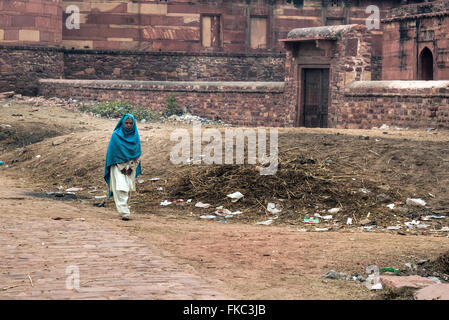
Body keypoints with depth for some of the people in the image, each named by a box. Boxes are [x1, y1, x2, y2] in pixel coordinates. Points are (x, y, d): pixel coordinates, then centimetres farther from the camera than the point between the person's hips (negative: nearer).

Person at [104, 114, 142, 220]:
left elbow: (138, 153, 11)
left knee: (127, 189, 8)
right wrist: (121, 167, -7)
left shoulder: (135, 135, 5)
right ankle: (124, 213, -20)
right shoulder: (116, 135, -7)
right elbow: (111, 152, -4)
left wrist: (132, 166, 1)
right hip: (118, 166, -4)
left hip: (130, 166, 4)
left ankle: (124, 210, 22)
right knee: (121, 189, -14)